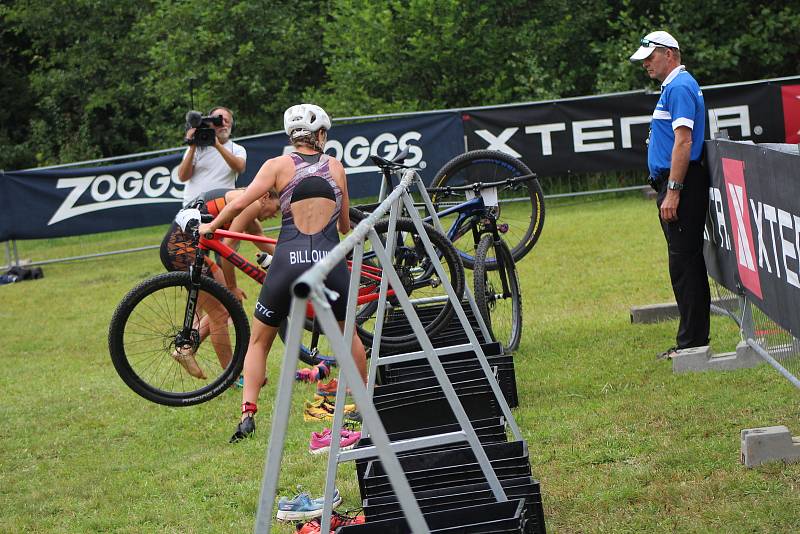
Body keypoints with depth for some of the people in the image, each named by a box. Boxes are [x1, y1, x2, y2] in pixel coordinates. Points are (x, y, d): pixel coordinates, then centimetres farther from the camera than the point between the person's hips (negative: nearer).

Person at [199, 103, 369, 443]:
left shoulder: (279, 165, 6)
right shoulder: (335, 167, 13)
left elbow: (240, 203, -4)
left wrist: (210, 227, 13)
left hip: (288, 261, -1)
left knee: (259, 340, 15)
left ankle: (247, 414, 1)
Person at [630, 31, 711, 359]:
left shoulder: (679, 87, -13)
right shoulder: (673, 87, 20)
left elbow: (683, 142, -21)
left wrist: (672, 192, -24)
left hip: (681, 184, -11)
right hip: (674, 185, 11)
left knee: (684, 264, -9)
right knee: (688, 263, 12)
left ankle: (692, 342, -7)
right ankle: (694, 340, 17)